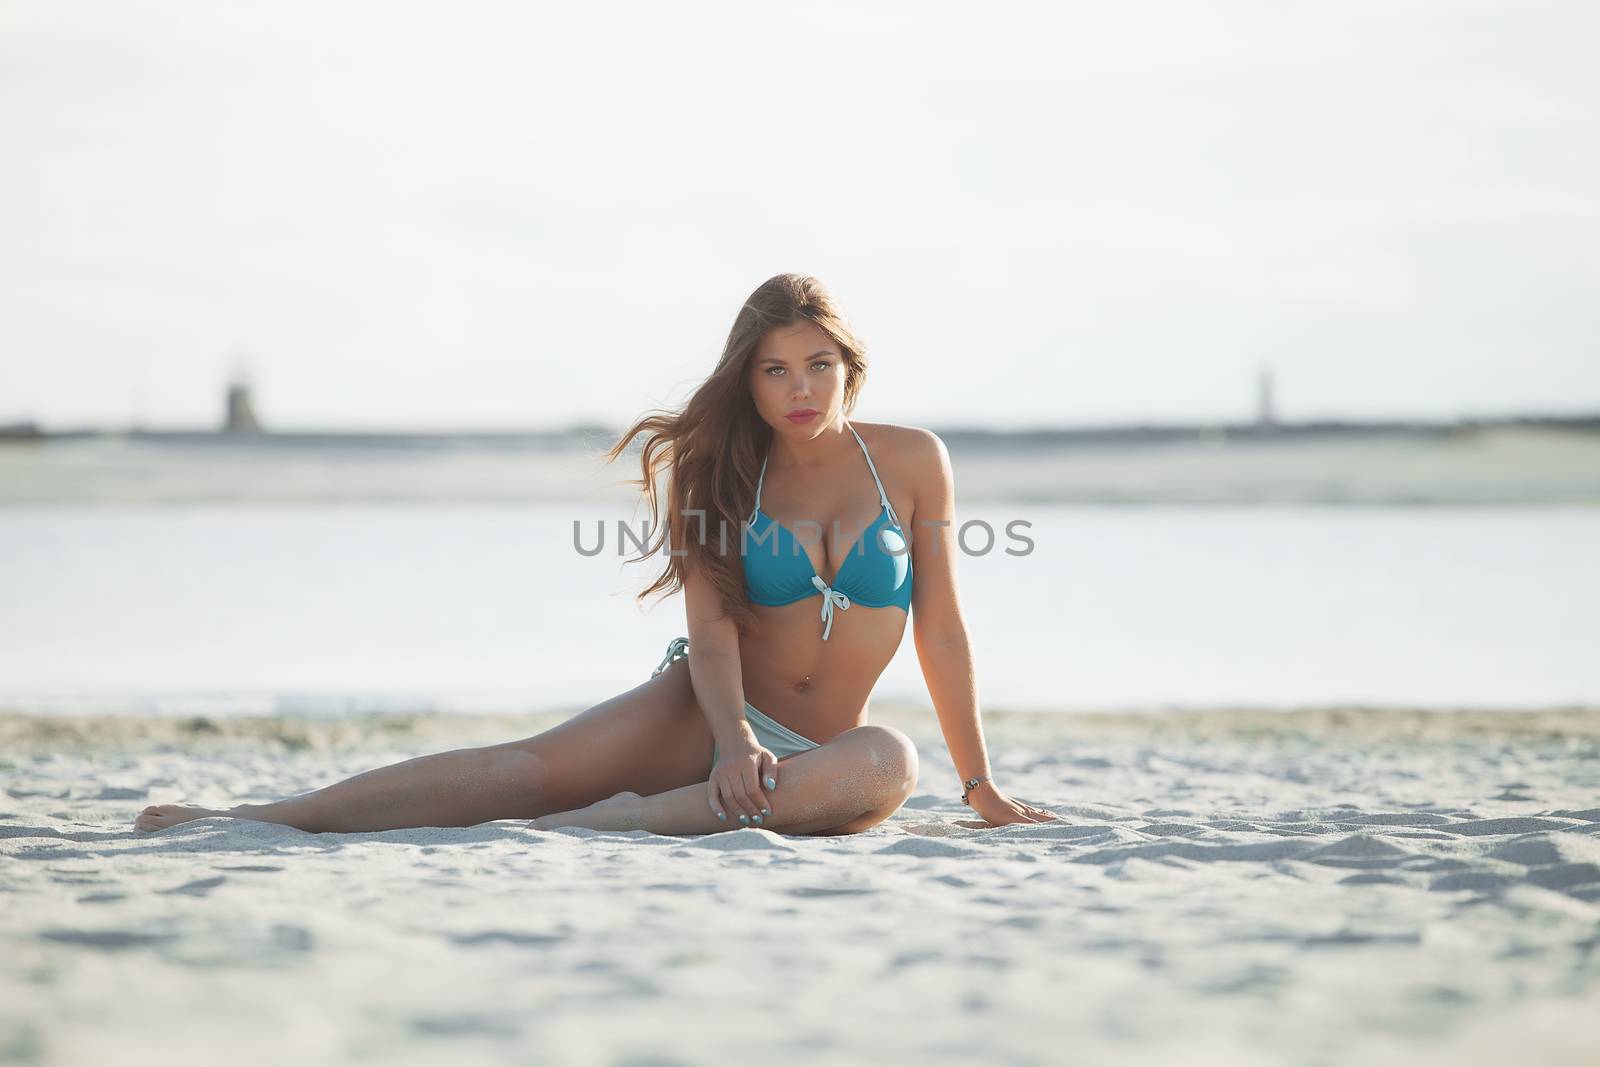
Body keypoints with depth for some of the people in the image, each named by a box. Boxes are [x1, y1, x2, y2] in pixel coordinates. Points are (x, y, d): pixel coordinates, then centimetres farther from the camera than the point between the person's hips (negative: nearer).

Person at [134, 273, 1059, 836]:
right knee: (535, 766, -25)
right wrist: (734, 743, -27)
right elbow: (712, 626, -7)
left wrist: (982, 787, 4)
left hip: (813, 757, -1)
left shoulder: (913, 461, 1)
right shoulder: (725, 474, 4)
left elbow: (942, 628, 5)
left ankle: (621, 820, -44)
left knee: (888, 763, -37)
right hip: (709, 713, 1)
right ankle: (269, 817, -31)